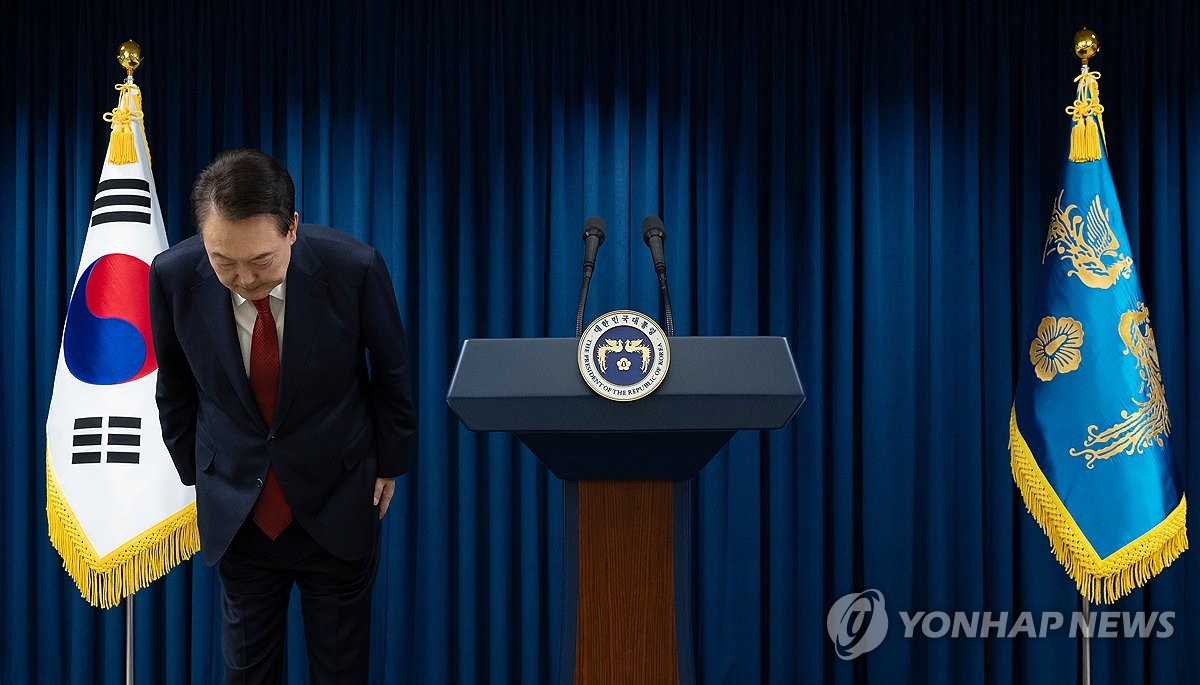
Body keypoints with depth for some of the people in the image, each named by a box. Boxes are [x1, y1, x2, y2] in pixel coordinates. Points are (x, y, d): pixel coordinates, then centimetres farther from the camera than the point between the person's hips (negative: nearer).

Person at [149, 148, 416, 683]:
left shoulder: (355, 268, -22)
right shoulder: (173, 277, -17)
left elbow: (391, 374, -4)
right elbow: (175, 392, 2)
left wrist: (389, 464, 7)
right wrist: (195, 474, 10)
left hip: (337, 504, -1)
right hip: (236, 512, 1)